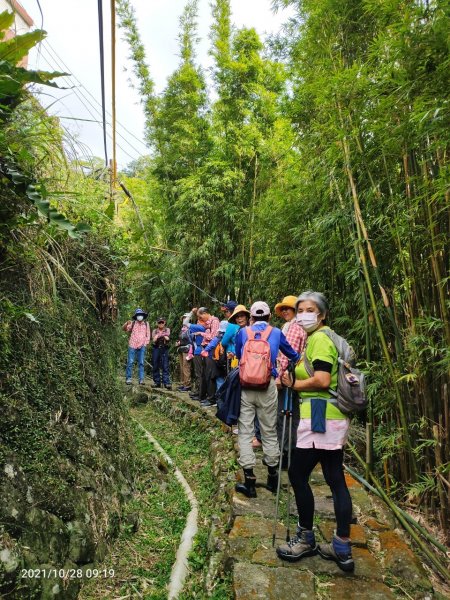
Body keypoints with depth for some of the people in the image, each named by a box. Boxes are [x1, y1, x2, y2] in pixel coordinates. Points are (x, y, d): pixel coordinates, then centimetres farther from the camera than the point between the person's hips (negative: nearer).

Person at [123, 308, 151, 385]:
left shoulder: (146, 324, 12)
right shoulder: (132, 323, 6)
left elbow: (148, 334, 15)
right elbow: (124, 329, -6)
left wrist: (146, 343, 4)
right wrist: (127, 323, -26)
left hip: (142, 346, 1)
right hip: (132, 345, -1)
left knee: (141, 363, 1)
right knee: (130, 362, -3)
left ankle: (141, 380, 4)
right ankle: (128, 378, 4)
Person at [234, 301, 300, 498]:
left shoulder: (243, 332, 8)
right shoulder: (276, 332, 7)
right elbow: (293, 355, 19)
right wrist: (298, 358, 41)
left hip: (245, 386, 0)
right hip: (267, 387, 0)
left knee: (245, 432, 6)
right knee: (269, 432, 13)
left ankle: (249, 482, 7)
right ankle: (272, 478, 26)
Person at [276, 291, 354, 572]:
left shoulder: (319, 338, -13)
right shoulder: (324, 337, 17)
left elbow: (322, 380, -23)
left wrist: (292, 384, -9)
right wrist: (295, 380, 7)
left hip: (321, 417, -10)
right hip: (334, 416, 10)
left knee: (298, 474, 3)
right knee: (336, 479, 13)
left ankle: (306, 539, 20)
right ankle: (342, 549, 22)